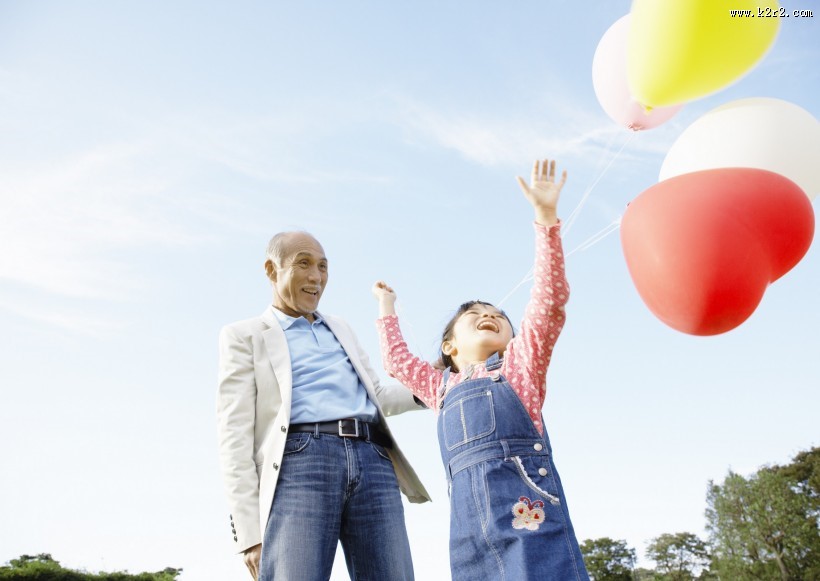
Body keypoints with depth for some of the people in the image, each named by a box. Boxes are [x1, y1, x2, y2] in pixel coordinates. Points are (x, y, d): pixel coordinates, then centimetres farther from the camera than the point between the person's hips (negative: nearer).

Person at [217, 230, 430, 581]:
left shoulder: (340, 330, 30)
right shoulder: (243, 336, 14)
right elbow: (235, 437, 4)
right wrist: (249, 532, -6)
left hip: (373, 462, 5)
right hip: (300, 464, -4)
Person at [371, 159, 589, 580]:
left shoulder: (520, 364, 18)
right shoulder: (443, 386, 29)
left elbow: (549, 299, 8)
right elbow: (398, 360, 41)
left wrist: (546, 216, 2)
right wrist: (386, 308, 50)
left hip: (524, 493, -3)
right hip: (468, 508, 4)